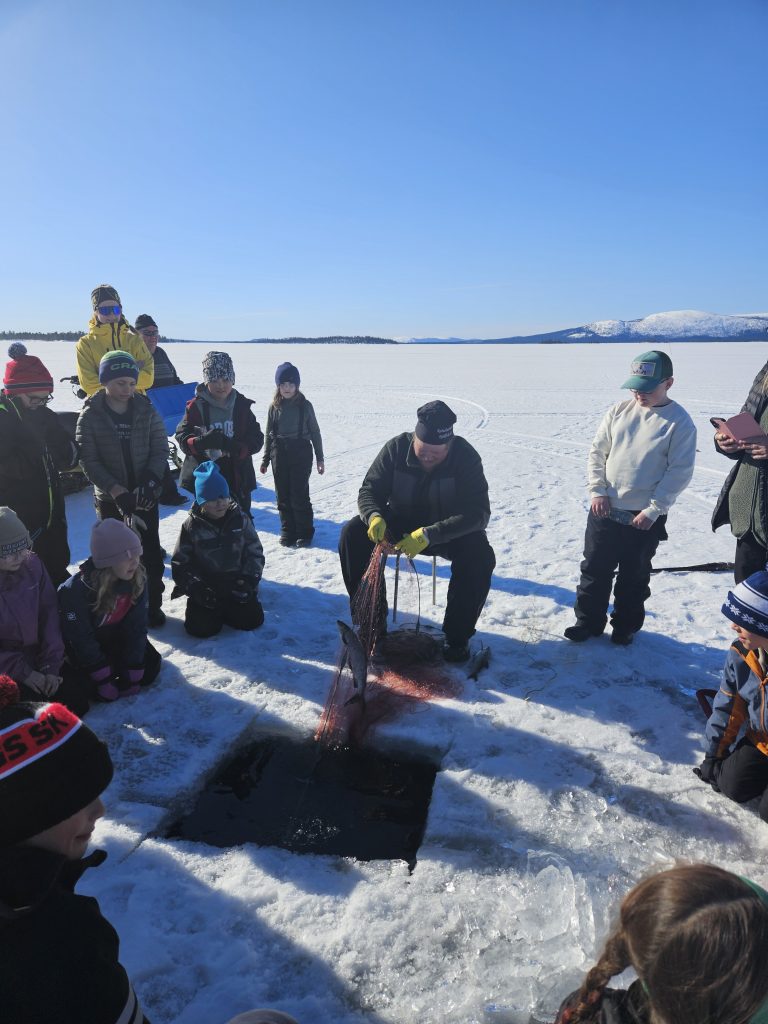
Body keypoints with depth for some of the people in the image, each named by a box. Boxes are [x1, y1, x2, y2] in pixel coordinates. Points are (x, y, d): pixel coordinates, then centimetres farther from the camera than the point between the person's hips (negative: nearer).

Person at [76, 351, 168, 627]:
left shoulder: (147, 411, -2)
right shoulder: (90, 416, -6)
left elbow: (160, 451, -3)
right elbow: (89, 460, -9)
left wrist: (148, 483, -18)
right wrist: (118, 491, -19)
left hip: (145, 497, 1)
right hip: (110, 499, -1)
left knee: (151, 552, 6)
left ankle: (152, 604, 21)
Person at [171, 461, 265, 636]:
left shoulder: (240, 519, -3)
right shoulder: (191, 526, -6)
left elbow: (254, 552, 3)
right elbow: (180, 563, -2)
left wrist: (248, 579, -10)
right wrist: (195, 587, -15)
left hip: (236, 584, 2)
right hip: (205, 587, -1)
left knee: (252, 620, -12)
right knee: (201, 627, -19)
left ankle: (227, 608, 18)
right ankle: (205, 608, 17)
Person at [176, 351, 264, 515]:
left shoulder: (242, 405, 0)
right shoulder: (196, 406, -4)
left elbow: (256, 440, -3)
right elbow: (182, 437, -3)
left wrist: (232, 446, -22)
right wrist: (202, 441, -25)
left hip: (237, 478, 1)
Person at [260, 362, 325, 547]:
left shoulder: (305, 406, -2)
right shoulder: (275, 407, 5)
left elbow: (315, 432, 4)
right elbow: (269, 434, 11)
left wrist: (320, 458, 3)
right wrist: (265, 459, 12)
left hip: (301, 454, -3)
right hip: (279, 455, 3)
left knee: (299, 495, -4)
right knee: (283, 496, 7)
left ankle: (305, 532, 9)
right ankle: (287, 531, 19)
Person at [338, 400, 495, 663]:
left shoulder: (465, 456, -23)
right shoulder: (396, 448, -16)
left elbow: (478, 513, -30)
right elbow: (369, 491, -11)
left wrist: (429, 535, -44)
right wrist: (374, 517, -37)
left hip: (450, 530, -2)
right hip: (400, 524, 2)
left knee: (480, 556, -32)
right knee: (352, 535, -22)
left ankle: (457, 636, -12)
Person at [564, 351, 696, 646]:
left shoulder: (680, 422, -9)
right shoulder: (618, 411, 1)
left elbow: (680, 471, -10)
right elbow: (597, 452, 5)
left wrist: (653, 510, -14)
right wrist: (597, 491, -5)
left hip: (646, 517, -3)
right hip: (604, 510, 3)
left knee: (634, 576, 12)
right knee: (594, 568, 11)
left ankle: (626, 626, 31)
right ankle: (588, 620, 27)